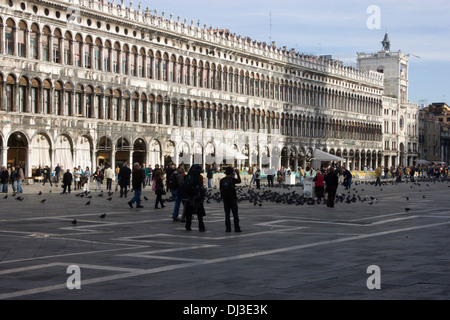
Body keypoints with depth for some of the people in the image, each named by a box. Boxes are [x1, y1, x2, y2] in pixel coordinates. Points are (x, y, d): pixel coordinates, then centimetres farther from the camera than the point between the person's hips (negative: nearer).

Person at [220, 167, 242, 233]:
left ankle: (228, 228, 4)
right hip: (233, 198, -3)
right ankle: (237, 228, 0)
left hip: (225, 199, 3)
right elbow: (239, 181, 10)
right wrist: (237, 174, 21)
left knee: (227, 214, 8)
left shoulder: (222, 180, -1)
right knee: (235, 214, 2)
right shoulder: (232, 179, -9)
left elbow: (221, 189, 3)